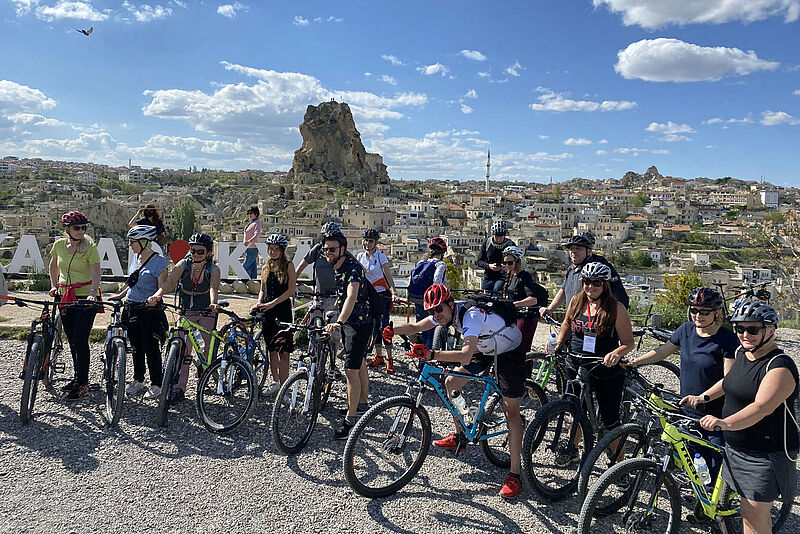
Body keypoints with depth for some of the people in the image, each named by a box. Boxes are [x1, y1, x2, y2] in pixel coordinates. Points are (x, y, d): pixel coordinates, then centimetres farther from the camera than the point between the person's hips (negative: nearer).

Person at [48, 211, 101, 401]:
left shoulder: (90, 247, -11)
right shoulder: (59, 245, 4)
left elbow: (96, 273, -21)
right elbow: (53, 265, 23)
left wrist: (93, 292, -37)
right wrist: (54, 286, 14)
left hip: (86, 298, -5)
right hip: (66, 297, 6)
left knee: (80, 341, -8)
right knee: (72, 341, 13)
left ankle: (82, 385, -1)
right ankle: (79, 377, 27)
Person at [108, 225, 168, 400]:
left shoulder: (158, 261, -13)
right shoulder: (137, 258, 11)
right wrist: (120, 295, 18)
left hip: (150, 311, -8)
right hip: (133, 308, 8)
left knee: (151, 349, -1)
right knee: (136, 347, 16)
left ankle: (156, 385, 11)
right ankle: (138, 381, 29)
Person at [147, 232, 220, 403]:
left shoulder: (213, 269, -11)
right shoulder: (183, 265, -8)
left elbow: (213, 288, -29)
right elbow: (169, 283, -22)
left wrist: (213, 303, -51)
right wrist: (157, 295, -43)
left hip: (207, 312, -1)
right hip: (187, 311, 1)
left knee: (210, 346, -2)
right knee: (184, 348, -8)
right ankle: (179, 388, -6)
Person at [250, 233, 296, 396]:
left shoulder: (288, 266, -2)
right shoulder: (266, 269, 14)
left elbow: (291, 290, -10)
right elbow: (262, 290, 19)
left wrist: (273, 303, -17)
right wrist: (259, 303, -1)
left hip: (283, 311, -5)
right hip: (268, 312, 5)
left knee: (283, 352, -9)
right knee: (271, 349, 11)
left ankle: (284, 388, -6)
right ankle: (275, 382, 24)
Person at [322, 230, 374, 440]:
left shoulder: (353, 268, -26)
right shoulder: (337, 266, 3)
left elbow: (352, 296, -43)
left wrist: (339, 322, -55)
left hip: (360, 322, -9)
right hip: (348, 320, 10)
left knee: (351, 371, -10)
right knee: (359, 363, 22)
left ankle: (350, 420, -2)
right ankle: (363, 403, 38)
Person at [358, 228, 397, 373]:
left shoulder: (381, 257, -8)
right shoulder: (360, 256, 5)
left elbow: (389, 276, -14)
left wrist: (394, 292, -26)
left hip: (382, 294, -5)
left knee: (384, 325, -10)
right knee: (374, 326, 9)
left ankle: (389, 359, -5)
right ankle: (378, 356, 18)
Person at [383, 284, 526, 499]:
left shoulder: (470, 316, -37)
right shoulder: (446, 312, -12)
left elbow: (465, 356, -49)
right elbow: (416, 327, -9)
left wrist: (431, 354, -58)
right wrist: (393, 330, -28)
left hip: (509, 352, -8)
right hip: (484, 348, 8)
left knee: (511, 411, -10)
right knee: (451, 383, 3)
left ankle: (514, 476, -4)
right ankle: (459, 437, 21)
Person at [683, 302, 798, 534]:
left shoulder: (780, 366, -20)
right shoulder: (741, 353, 5)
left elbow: (762, 407, -34)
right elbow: (729, 381, 25)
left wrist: (725, 423, -46)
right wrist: (703, 396, 11)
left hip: (767, 454, -8)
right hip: (736, 449, 8)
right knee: (747, 509, 19)